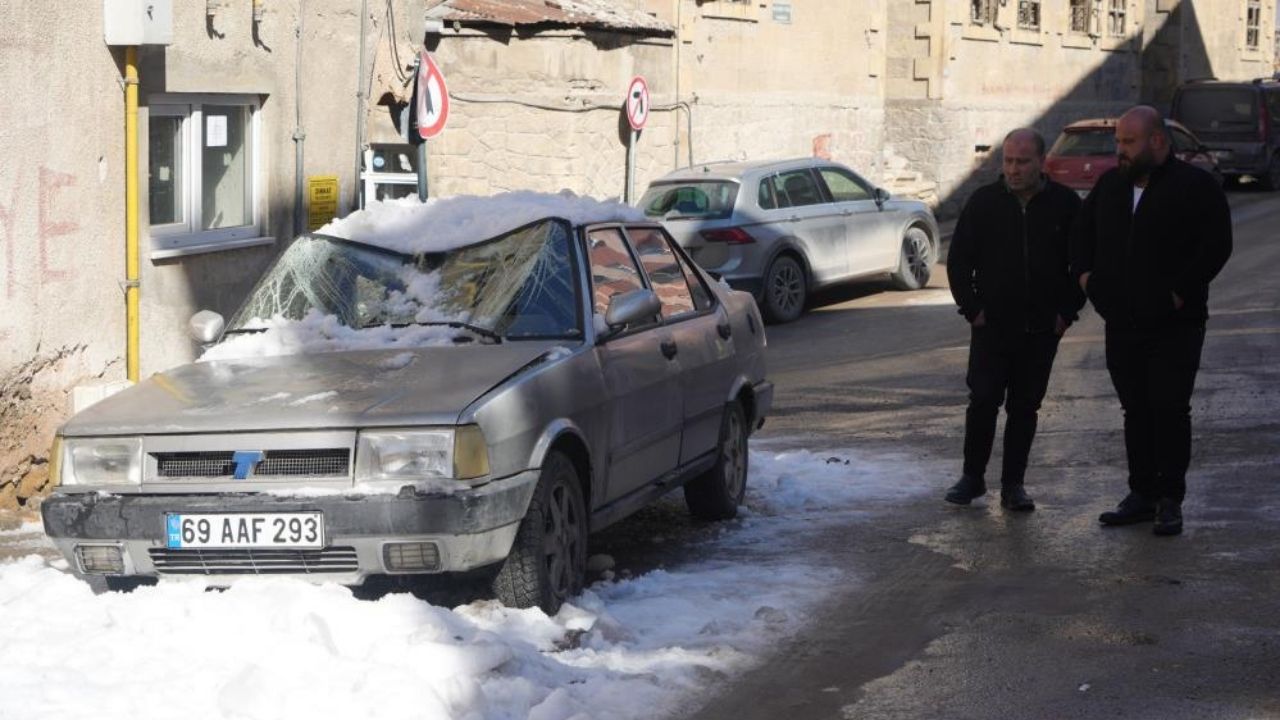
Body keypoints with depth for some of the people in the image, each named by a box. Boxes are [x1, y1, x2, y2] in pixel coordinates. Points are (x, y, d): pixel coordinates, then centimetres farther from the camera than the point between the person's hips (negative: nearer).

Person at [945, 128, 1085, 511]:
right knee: (983, 401, -4)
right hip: (992, 323, -1)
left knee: (1025, 408, 5)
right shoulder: (984, 201, 0)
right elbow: (958, 261, 5)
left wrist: (1067, 311, 2)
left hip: (1042, 330, 1)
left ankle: (1013, 485, 12)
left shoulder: (1065, 204, 1)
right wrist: (972, 308, -1)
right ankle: (972, 477, 9)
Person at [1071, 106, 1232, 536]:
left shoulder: (1195, 186, -6)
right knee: (1136, 411, 10)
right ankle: (1143, 496, 17)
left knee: (1170, 410, -5)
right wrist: (1085, 275, 10)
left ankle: (1170, 501, 1)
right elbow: (1082, 232, 26)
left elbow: (1216, 246, -13)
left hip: (1174, 327, -6)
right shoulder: (1110, 185, 13)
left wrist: (1180, 293, -16)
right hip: (1122, 326, 6)